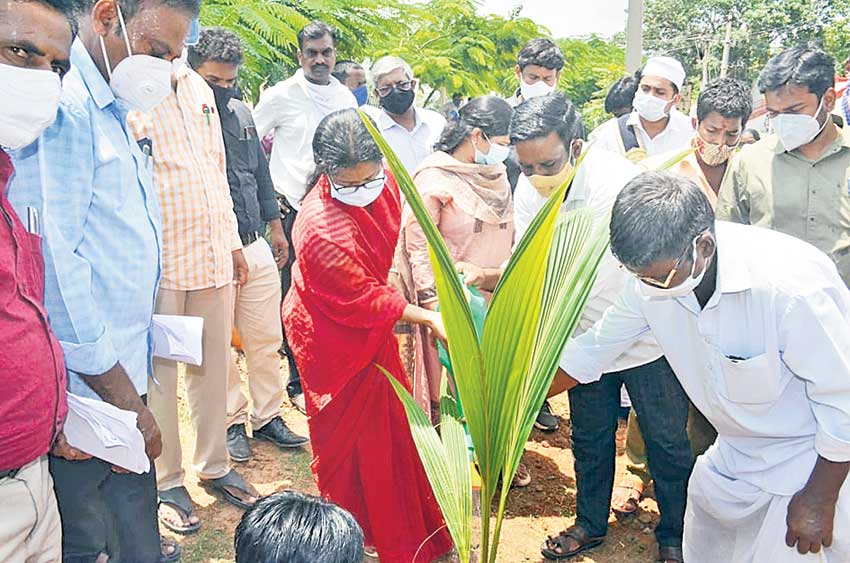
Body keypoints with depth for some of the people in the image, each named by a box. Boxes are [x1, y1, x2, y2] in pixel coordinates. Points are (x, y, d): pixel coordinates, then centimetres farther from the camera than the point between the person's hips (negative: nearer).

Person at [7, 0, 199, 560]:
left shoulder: (110, 112, 15)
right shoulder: (62, 107, -15)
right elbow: (51, 257, -21)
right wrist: (119, 391, -15)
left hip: (122, 377, 9)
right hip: (91, 387, -9)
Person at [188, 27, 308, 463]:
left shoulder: (241, 112, 10)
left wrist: (275, 227, 20)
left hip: (255, 246, 6)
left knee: (266, 339, 12)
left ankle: (268, 416, 26)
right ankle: (232, 422, 24)